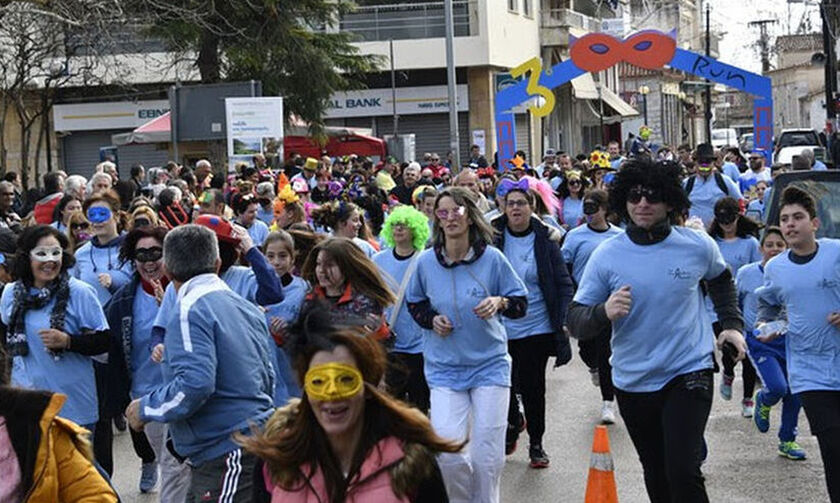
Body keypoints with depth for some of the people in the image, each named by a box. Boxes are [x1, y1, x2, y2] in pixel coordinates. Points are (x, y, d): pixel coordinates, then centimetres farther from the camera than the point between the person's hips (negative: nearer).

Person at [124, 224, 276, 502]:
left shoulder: (189, 311, -13)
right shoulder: (249, 309, 13)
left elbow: (195, 383, -24)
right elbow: (267, 378, 19)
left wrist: (145, 408, -8)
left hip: (222, 454, -9)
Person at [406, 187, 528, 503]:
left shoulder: (492, 258, -7)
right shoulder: (426, 261, -2)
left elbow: (521, 302, 2)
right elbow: (415, 304, 14)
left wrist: (500, 302, -19)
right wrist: (432, 319, -5)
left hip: (490, 364, -1)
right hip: (444, 367, 1)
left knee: (488, 456, -1)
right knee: (449, 454, -9)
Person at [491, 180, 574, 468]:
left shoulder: (544, 241, -3)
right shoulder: (493, 239, -1)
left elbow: (563, 283, 0)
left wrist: (564, 320, -6)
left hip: (536, 328, -1)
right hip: (500, 328, 1)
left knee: (533, 387, 4)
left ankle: (536, 443, 21)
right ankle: (513, 421, 40)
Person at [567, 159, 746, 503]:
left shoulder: (698, 245, -5)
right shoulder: (606, 256, -8)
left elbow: (720, 278, 19)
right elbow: (575, 322, -9)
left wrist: (732, 323, 9)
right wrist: (604, 312, -29)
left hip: (689, 373, -2)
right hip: (633, 381, 2)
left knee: (683, 471, -17)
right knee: (656, 474, 18)